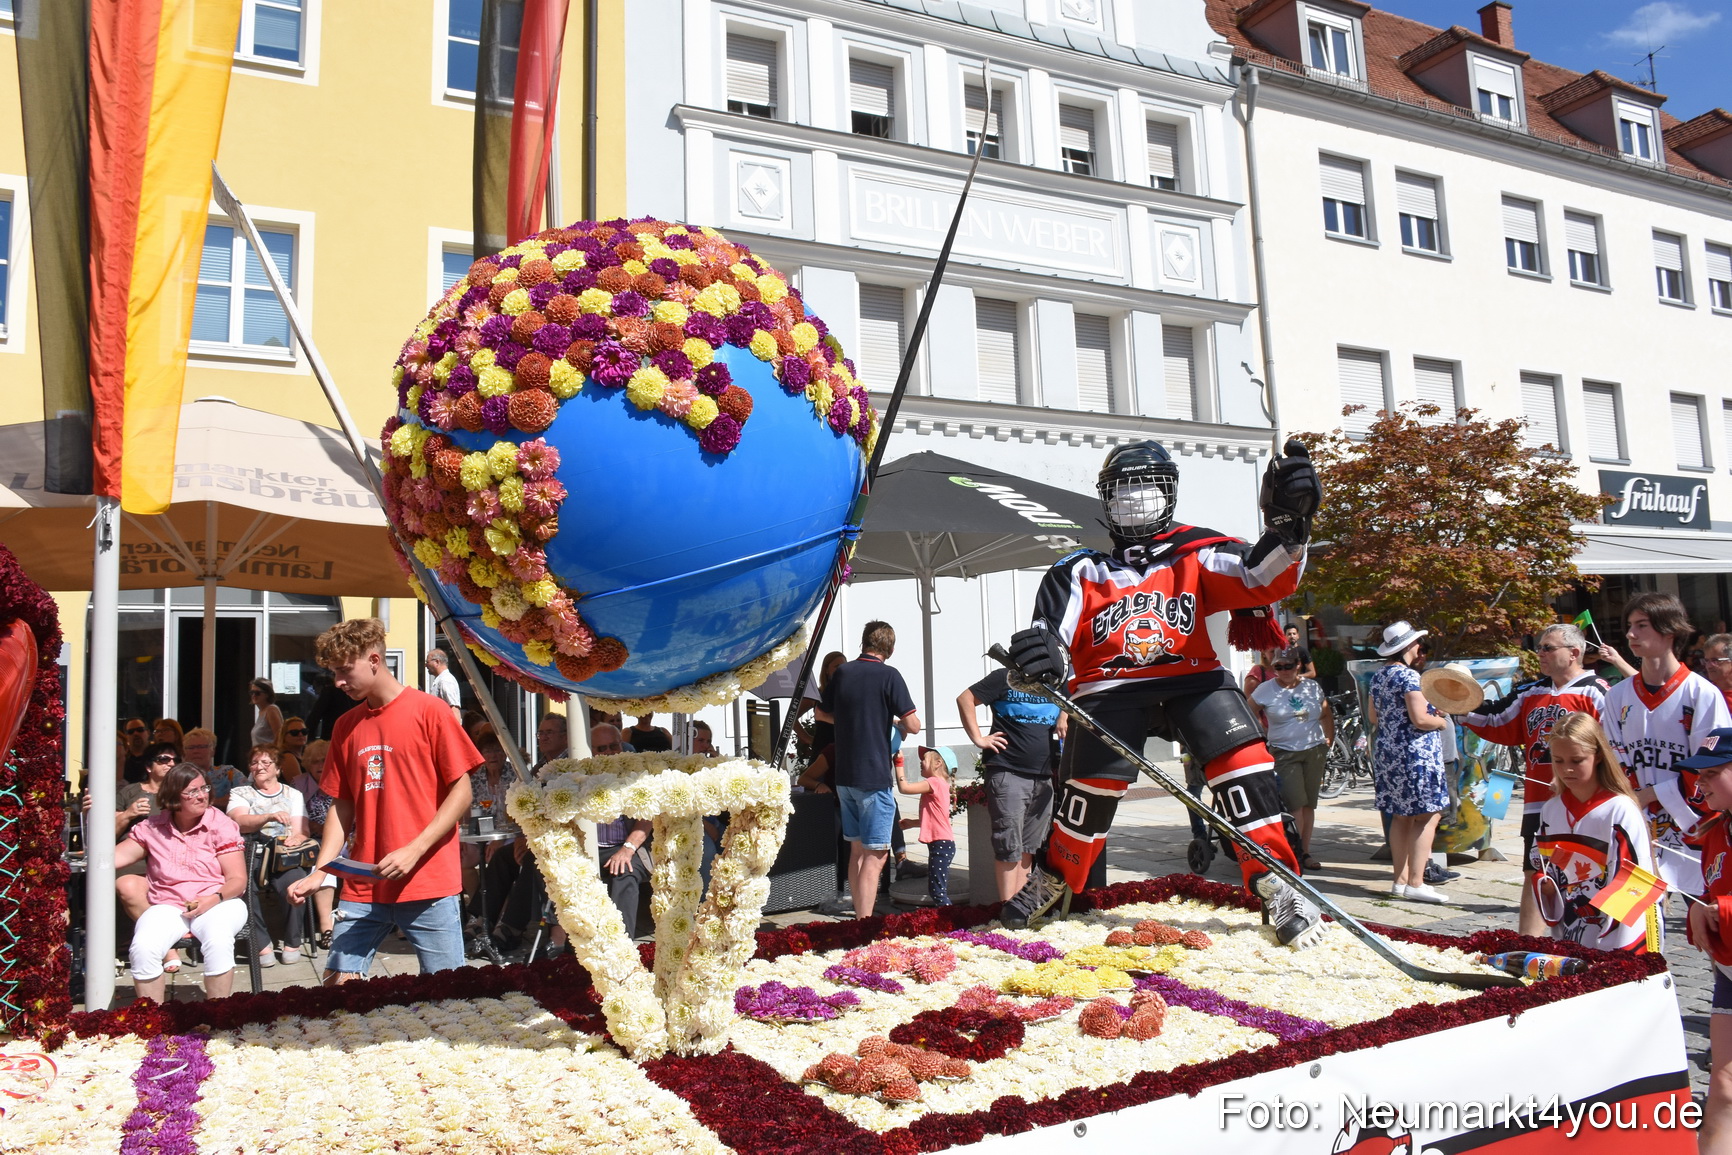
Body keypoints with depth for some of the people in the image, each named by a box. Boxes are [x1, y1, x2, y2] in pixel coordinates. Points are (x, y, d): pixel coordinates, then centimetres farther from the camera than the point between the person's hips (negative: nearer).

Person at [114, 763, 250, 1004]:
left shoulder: (221, 824, 2)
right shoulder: (152, 828, 10)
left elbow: (238, 880, -1)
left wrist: (214, 899, -20)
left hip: (218, 903, -2)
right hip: (167, 906, 2)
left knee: (218, 941, -35)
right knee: (143, 948, -30)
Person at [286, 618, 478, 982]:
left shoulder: (430, 711, -4)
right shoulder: (346, 726, 12)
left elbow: (461, 792, -6)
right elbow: (342, 806, 15)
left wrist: (414, 851, -14)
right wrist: (319, 872, 3)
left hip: (428, 883, -5)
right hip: (362, 887, 5)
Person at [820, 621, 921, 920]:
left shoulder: (842, 672, 7)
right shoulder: (888, 675, -10)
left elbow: (823, 713, 21)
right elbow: (913, 725, -14)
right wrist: (895, 720, 7)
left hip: (844, 775, 6)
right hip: (874, 776, -6)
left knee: (857, 850, 15)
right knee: (876, 855, -4)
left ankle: (860, 920, 21)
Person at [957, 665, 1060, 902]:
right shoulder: (1005, 678, -2)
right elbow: (965, 699, -2)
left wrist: (1065, 717, 3)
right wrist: (978, 739, -8)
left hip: (1043, 777, 6)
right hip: (1007, 774, -5)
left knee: (1029, 847, 10)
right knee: (1009, 847, -6)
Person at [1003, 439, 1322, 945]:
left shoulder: (1195, 555, 13)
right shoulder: (1082, 571, 14)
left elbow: (1263, 580, -3)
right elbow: (1054, 633, 3)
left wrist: (1287, 525, -23)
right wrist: (1039, 652, -24)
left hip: (1191, 678, 0)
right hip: (1111, 687, 0)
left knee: (1243, 759, -22)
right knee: (1093, 785, -14)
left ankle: (1276, 886, -11)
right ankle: (1055, 882, 14)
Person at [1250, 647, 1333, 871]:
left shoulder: (1312, 687, 6)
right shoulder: (1266, 690, -4)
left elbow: (1327, 714, 17)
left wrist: (1329, 740, 10)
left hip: (1315, 751, 3)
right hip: (1285, 753, -3)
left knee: (1309, 804, 7)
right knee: (1296, 803, -12)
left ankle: (1306, 851, 16)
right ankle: (1297, 851, -1)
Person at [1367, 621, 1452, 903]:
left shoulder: (1378, 676, 11)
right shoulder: (1409, 675, -14)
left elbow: (1373, 716, 19)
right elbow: (1421, 719, -20)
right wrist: (1441, 721, -1)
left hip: (1385, 751, 9)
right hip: (1414, 753, -9)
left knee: (1401, 817, 11)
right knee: (1427, 815, -4)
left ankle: (1401, 880, 14)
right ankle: (1416, 883, -7)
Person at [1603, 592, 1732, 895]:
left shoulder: (1702, 693, -6)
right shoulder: (1618, 695, 6)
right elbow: (1617, 767, 8)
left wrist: (1648, 794, -12)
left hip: (1694, 835, -3)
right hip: (1640, 834, 3)